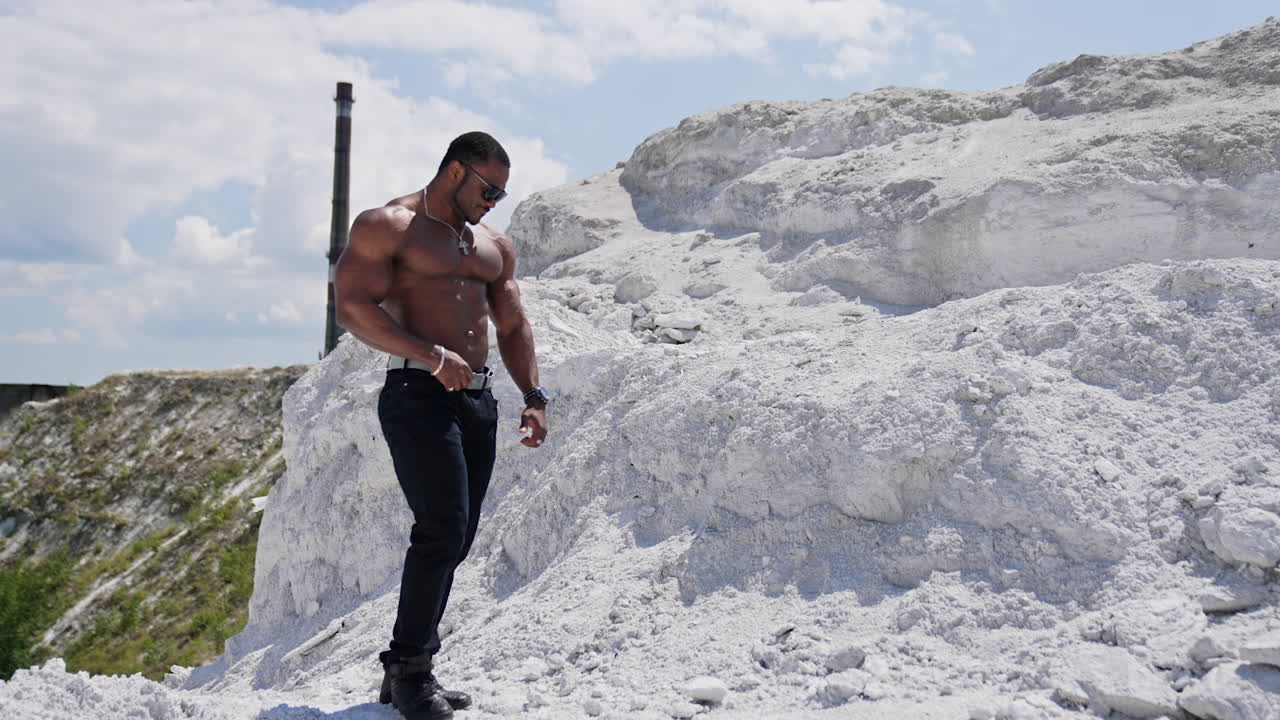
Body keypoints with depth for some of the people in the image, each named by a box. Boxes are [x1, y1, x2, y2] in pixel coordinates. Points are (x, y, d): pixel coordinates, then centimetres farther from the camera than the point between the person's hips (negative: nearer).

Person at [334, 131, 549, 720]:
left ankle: (413, 671, 18)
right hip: (417, 394, -7)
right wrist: (432, 355, -22)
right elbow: (353, 307, -12)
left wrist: (533, 396, 8)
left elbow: (512, 325, 21)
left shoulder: (493, 246, 21)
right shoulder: (386, 226, -1)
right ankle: (406, 667, 1)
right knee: (442, 529, -15)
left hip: (477, 400, 7)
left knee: (455, 539, 7)